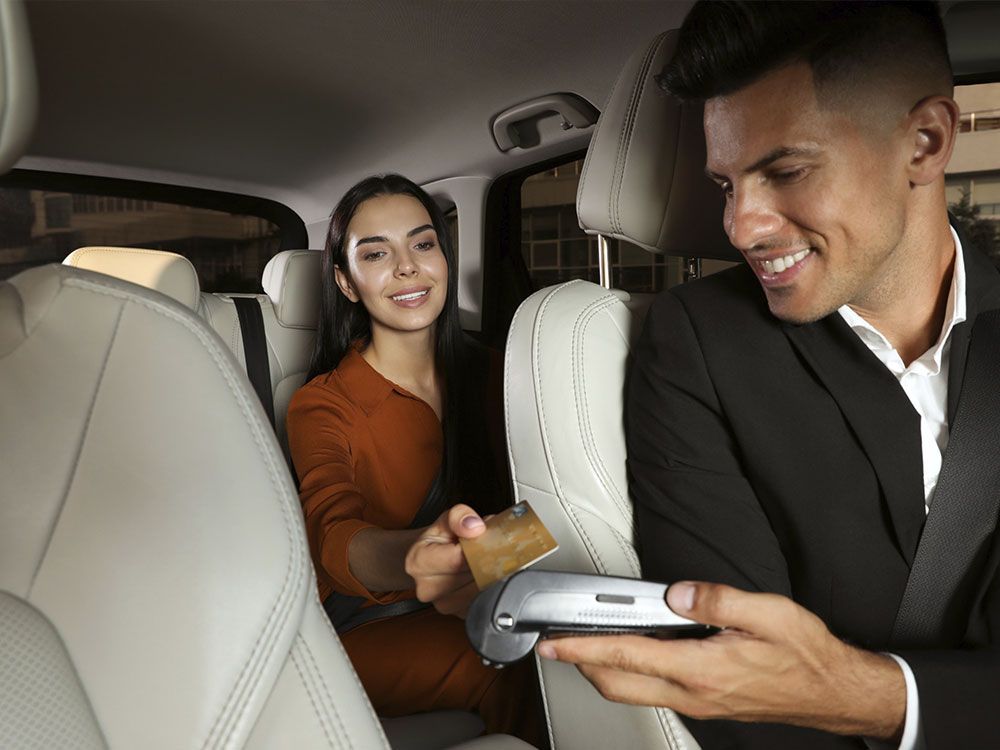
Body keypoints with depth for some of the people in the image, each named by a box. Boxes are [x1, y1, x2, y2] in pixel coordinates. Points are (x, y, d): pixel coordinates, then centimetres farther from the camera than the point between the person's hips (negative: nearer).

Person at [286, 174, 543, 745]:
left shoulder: (491, 376, 6)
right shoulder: (320, 407, -6)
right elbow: (333, 535, -24)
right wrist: (413, 556, -48)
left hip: (476, 607, 4)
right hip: (369, 630, -3)